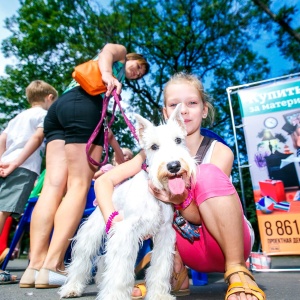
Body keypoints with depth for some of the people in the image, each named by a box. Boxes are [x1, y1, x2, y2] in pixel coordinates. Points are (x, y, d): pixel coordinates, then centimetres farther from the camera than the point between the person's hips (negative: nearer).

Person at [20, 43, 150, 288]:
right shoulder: (120, 54, 26)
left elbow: (101, 117, 30)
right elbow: (107, 50, 1)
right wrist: (106, 74, -18)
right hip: (83, 105, -8)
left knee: (53, 187, -5)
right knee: (79, 186, -11)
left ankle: (35, 266, -7)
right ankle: (52, 266, -14)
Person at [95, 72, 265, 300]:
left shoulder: (220, 152, -14)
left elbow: (202, 216, -18)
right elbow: (104, 181, -13)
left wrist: (181, 200, -39)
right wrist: (113, 219, -29)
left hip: (228, 241, -3)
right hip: (191, 247, 4)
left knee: (208, 173, -28)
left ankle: (237, 271, -19)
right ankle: (174, 275, -8)